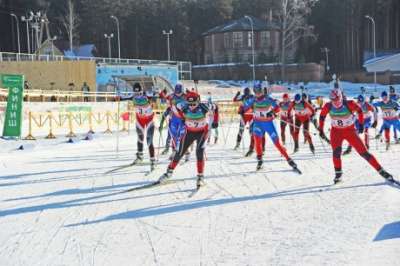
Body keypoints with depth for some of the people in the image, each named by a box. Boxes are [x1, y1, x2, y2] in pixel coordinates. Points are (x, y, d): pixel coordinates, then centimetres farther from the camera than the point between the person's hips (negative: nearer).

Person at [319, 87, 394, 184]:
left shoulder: (349, 104, -24)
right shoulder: (328, 106, -16)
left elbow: (359, 110, -4)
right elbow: (322, 116, 3)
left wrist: (361, 124, -2)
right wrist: (321, 129, 6)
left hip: (350, 130, -2)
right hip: (336, 131, 2)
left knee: (363, 152, -6)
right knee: (336, 151, -21)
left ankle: (381, 171, 0)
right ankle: (338, 174, -1)